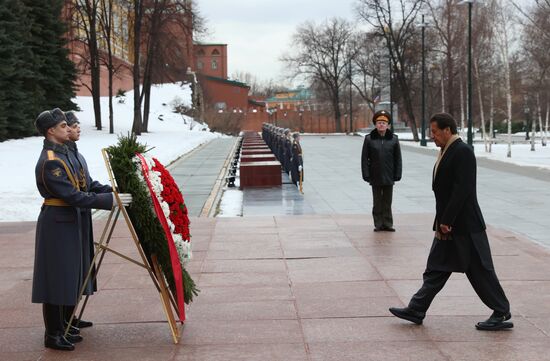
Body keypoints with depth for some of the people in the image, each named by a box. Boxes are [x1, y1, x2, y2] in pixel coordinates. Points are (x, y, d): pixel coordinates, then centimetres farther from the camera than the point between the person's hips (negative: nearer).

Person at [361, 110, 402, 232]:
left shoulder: (393, 139, 1)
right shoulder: (369, 139, -2)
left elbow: (397, 159, 3)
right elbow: (364, 158, -2)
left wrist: (397, 175, -1)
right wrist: (366, 175, -7)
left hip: (389, 178, 1)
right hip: (375, 178, -1)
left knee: (387, 202, 8)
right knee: (377, 202, 7)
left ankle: (388, 224, 16)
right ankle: (378, 224, 14)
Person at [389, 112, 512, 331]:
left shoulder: (463, 152, -16)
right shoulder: (446, 152, 13)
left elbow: (462, 190, -22)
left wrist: (446, 221, -20)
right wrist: (442, 222, 13)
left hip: (464, 225, -10)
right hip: (448, 225, 10)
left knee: (480, 271, -1)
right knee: (436, 268, 12)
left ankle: (501, 314, 9)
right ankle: (416, 310, 17)